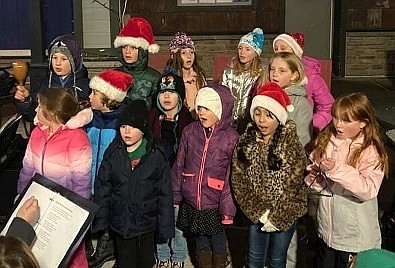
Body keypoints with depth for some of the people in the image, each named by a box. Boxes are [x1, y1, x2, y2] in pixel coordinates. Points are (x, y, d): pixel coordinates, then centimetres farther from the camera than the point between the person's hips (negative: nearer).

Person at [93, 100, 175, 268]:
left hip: (147, 222, -1)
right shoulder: (113, 153, -3)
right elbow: (102, 188, 2)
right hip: (120, 221, 1)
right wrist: (100, 220, -1)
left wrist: (165, 227, -4)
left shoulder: (156, 154, -8)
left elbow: (165, 193, -5)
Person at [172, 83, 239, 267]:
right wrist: (175, 196, 7)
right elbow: (179, 165, 5)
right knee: (201, 243, 17)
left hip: (215, 205, -3)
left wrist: (228, 208, -9)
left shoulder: (231, 138, -11)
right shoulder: (190, 132, -1)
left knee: (218, 242, 13)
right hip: (192, 202, 3)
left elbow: (232, 178, -10)